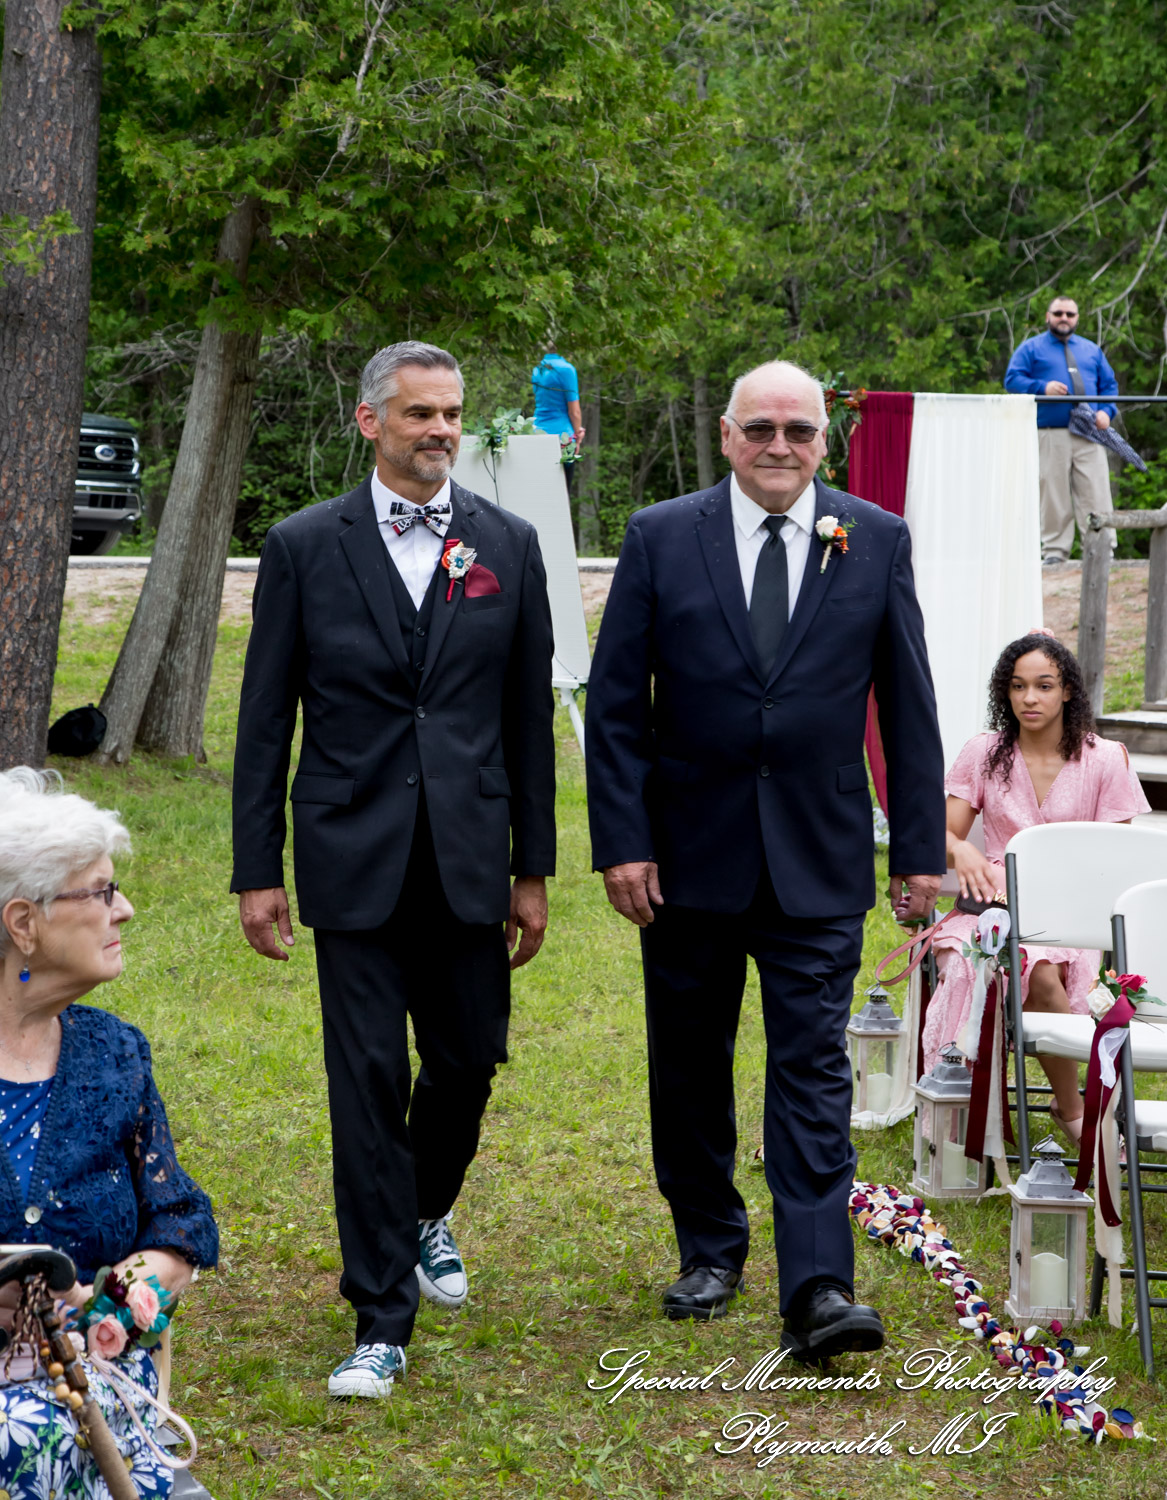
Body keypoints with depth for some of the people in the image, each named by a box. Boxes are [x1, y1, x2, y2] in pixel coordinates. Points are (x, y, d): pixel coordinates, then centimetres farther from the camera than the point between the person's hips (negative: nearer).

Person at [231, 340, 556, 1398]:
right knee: (368, 1078, -3)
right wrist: (256, 872, -1)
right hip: (355, 863, -2)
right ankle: (383, 1320, 3)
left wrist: (534, 869, 7)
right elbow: (266, 719, 2)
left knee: (468, 1059, 11)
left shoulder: (509, 545, 5)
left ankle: (427, 1212, 42)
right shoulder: (306, 547, 0)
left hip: (468, 862, 2)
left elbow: (529, 714, 8)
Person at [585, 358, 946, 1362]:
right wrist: (621, 841, -8)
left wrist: (922, 846, 2)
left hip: (818, 859, -1)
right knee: (691, 1066, 12)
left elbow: (909, 706, 5)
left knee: (813, 1068, -6)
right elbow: (614, 703, -1)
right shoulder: (660, 538, -1)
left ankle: (819, 1290, -10)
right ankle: (711, 1251, 29)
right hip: (691, 853, 1)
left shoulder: (877, 543, 1)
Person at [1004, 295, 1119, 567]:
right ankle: (1055, 551, 3)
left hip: (1088, 434, 2)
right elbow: (1012, 379, 1)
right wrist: (1042, 388, -15)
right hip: (1050, 437, -2)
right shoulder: (1030, 349, 10)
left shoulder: (1091, 350, 21)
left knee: (1096, 493, -5)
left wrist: (1107, 411, 2)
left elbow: (1109, 384, 21)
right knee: (1053, 493, -3)